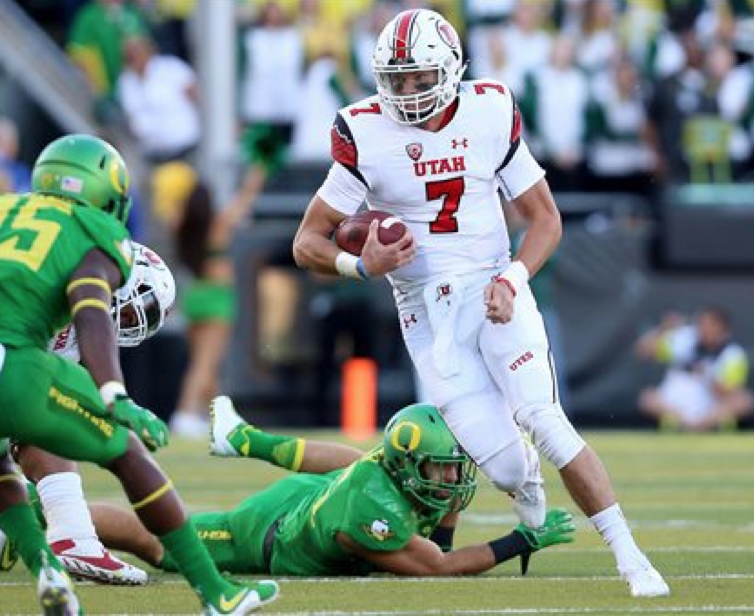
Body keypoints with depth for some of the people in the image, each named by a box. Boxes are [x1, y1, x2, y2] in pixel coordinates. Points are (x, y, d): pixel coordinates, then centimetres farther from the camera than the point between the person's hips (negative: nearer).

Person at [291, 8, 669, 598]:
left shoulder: (490, 112, -3)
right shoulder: (366, 134, -7)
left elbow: (545, 218, 6)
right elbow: (308, 244, -3)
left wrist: (512, 279, -12)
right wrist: (361, 265, -23)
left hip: (493, 290, 0)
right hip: (428, 312, 0)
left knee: (540, 417, -23)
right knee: (506, 469, -9)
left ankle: (631, 557, -15)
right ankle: (526, 477, 32)